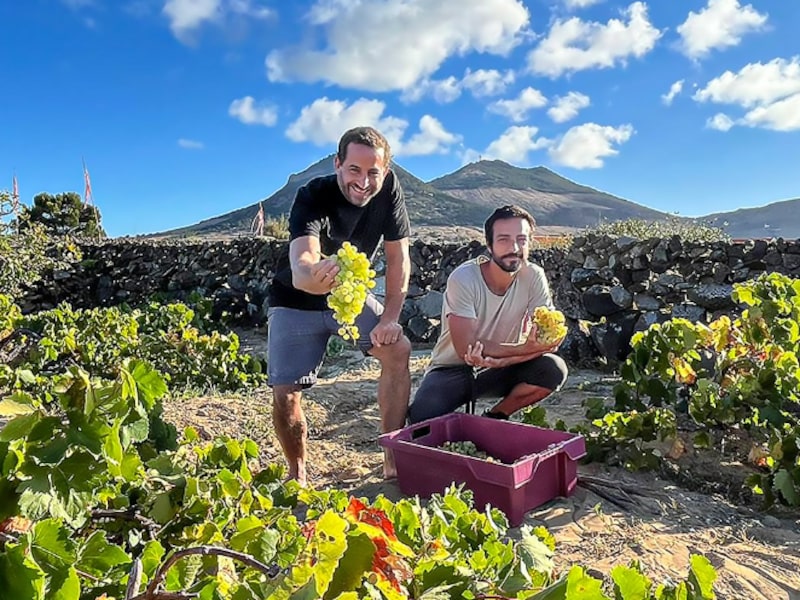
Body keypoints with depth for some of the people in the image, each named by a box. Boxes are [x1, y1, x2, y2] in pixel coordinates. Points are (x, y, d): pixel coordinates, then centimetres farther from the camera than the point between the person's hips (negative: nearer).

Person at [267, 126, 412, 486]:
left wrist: (390, 318, -16)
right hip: (297, 301, -3)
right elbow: (300, 269, -46)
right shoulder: (313, 197, -29)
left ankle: (393, 460, -4)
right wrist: (318, 277, -70)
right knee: (285, 394, -13)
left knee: (398, 350, -18)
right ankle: (298, 474, 16)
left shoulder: (388, 188, -17)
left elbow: (398, 257, -10)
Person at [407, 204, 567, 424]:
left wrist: (499, 360, -31)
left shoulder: (534, 276, -12)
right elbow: (465, 348, -26)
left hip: (498, 371, 4)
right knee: (423, 417, -32)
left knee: (554, 369, -23)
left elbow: (547, 341, -15)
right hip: (452, 370, -4)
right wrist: (525, 348, -31)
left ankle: (493, 419, 1)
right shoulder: (463, 278, -23)